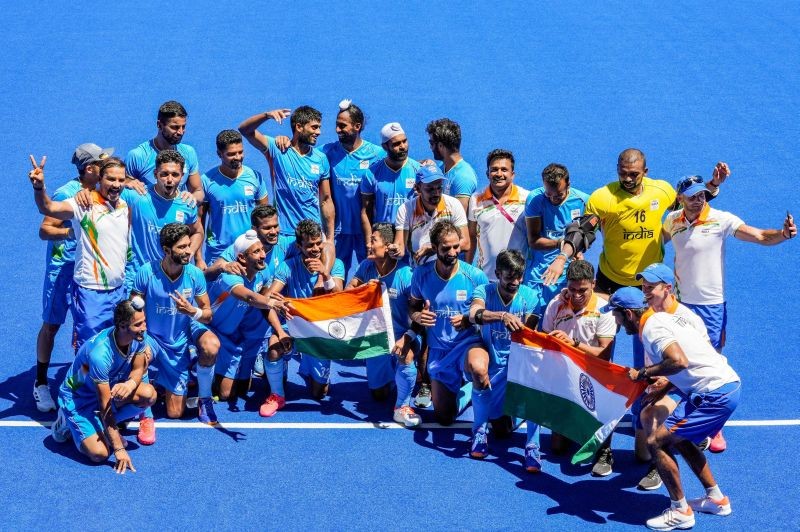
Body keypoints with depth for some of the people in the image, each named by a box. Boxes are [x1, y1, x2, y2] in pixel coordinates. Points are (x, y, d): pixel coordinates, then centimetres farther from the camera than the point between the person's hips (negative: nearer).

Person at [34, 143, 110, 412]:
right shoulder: (66, 194, -18)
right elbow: (44, 230, -18)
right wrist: (74, 230, -26)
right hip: (62, 269, -6)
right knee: (51, 325, 3)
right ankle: (41, 384, 14)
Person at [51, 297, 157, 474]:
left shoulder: (139, 337, -17)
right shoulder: (100, 354, -36)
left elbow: (137, 370, -4)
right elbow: (105, 406, -30)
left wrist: (130, 383, -32)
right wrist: (118, 448, -27)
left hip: (111, 387, 7)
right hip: (77, 398, -6)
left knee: (149, 394, -23)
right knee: (100, 453, -23)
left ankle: (107, 426, 2)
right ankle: (68, 422, 6)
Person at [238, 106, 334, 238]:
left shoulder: (321, 159, 7)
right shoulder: (278, 149, -2)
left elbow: (326, 200, 10)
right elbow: (245, 130, -11)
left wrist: (330, 238, 7)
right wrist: (267, 115, -29)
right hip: (283, 234, -3)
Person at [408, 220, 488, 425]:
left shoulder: (476, 276, -12)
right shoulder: (421, 274, -6)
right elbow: (412, 307, 8)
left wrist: (468, 320, -23)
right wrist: (417, 316, -15)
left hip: (468, 341, -3)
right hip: (438, 349, 3)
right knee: (443, 417, 11)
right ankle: (460, 389, 46)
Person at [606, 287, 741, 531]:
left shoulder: (652, 327, -13)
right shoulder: (665, 318, 17)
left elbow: (679, 361, -30)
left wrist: (644, 373, -16)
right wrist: (663, 388, 17)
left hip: (713, 395, -10)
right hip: (729, 383, 11)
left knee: (656, 441, -7)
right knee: (678, 439, 25)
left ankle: (680, 512, 2)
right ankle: (716, 499, 31)